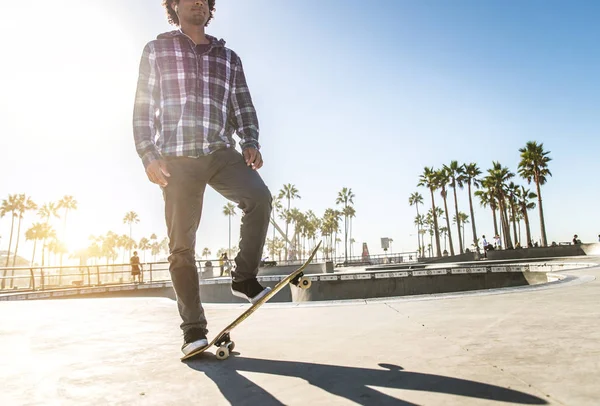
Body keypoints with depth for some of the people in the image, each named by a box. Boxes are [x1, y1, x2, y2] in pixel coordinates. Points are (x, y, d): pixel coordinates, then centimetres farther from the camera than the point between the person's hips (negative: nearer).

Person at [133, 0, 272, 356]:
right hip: (177, 157, -1)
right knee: (182, 245, -4)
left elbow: (243, 107, 16)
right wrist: (148, 155, -5)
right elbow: (143, 109, 8)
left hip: (221, 153, 2)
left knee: (259, 197, -26)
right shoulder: (157, 51, 15)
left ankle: (244, 277, -9)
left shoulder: (228, 58, 21)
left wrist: (251, 143, -2)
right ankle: (193, 327, 5)